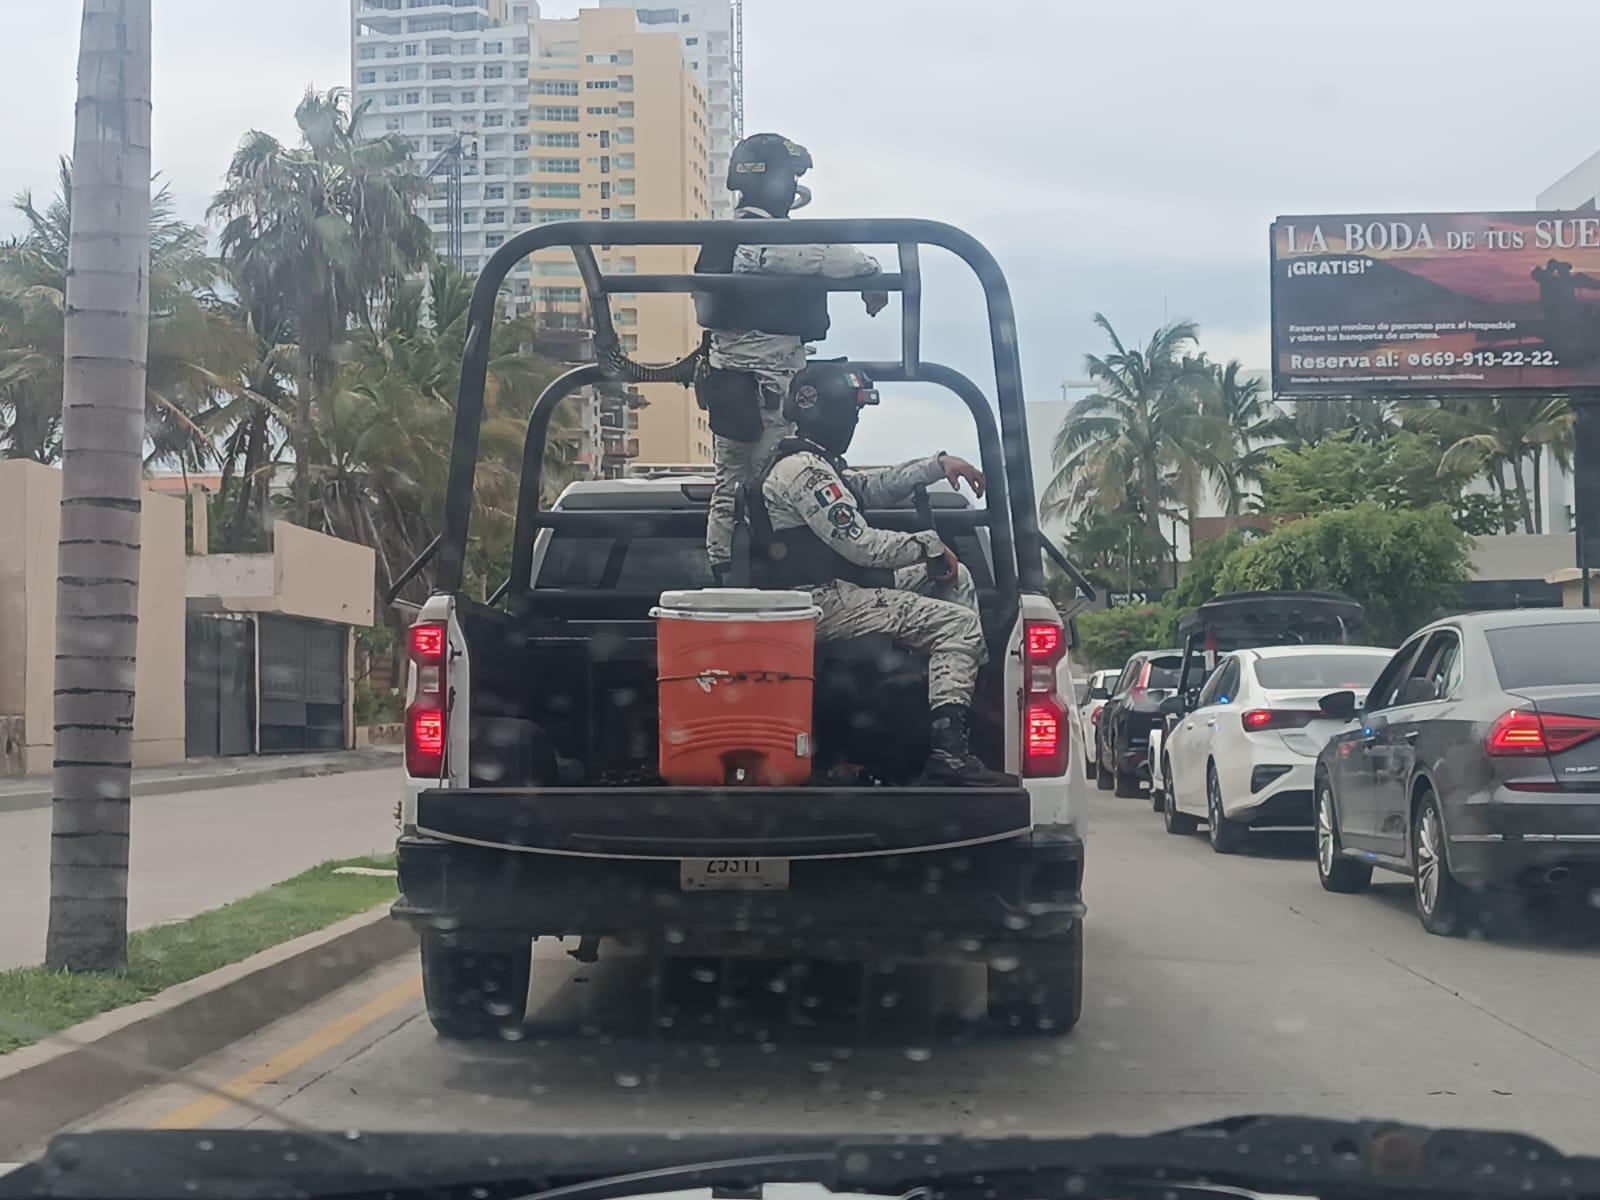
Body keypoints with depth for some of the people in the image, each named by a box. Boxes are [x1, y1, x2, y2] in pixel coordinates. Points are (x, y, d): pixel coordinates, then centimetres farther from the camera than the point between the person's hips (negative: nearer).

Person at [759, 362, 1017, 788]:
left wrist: (939, 464, 16)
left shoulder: (817, 464, 18)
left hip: (836, 586, 11)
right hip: (824, 604, -11)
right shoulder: (803, 470, -16)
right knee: (958, 623, -19)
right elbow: (863, 546, -19)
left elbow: (875, 486, 26)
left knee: (957, 579, 16)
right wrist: (929, 544, -7)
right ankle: (946, 750, -27)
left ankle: (980, 681, 6)